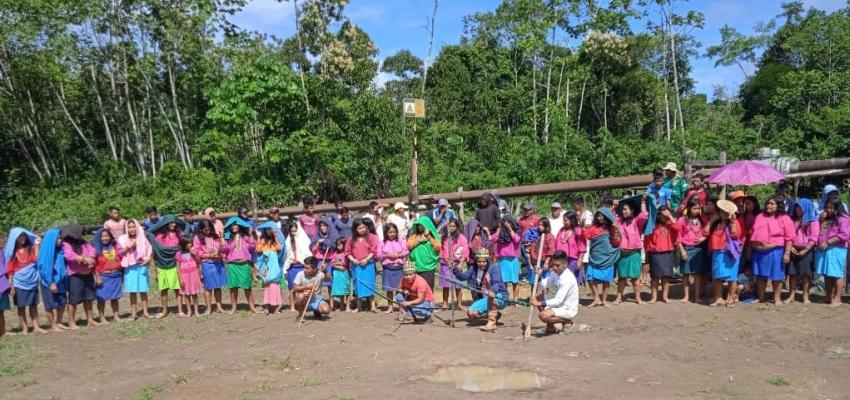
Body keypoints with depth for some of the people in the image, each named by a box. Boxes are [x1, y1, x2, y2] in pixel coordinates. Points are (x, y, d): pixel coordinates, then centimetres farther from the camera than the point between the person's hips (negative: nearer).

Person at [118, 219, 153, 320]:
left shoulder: (143, 238, 3)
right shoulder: (123, 239, 2)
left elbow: (150, 251, 3)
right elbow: (119, 253, -3)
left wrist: (148, 259, -14)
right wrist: (128, 247, -17)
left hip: (141, 266, 0)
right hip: (130, 268, 0)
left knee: (143, 290, 5)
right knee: (132, 291, 2)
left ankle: (145, 311, 13)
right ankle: (133, 313, 8)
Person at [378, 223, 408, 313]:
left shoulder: (400, 240, 3)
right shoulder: (382, 243, 2)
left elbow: (406, 252, 1)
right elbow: (379, 255, 0)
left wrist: (398, 255, -13)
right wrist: (387, 255, -14)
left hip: (399, 267, 0)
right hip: (387, 268, 0)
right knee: (389, 288, 7)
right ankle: (390, 306, 17)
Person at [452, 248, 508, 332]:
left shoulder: (493, 268, -13)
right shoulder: (474, 268, 5)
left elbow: (496, 283, -27)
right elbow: (464, 276, -9)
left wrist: (492, 291, -49)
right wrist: (456, 269, -28)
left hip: (499, 298, -6)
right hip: (485, 300, 6)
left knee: (491, 295, -39)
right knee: (471, 313, -10)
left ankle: (491, 322, -30)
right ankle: (495, 315, 11)